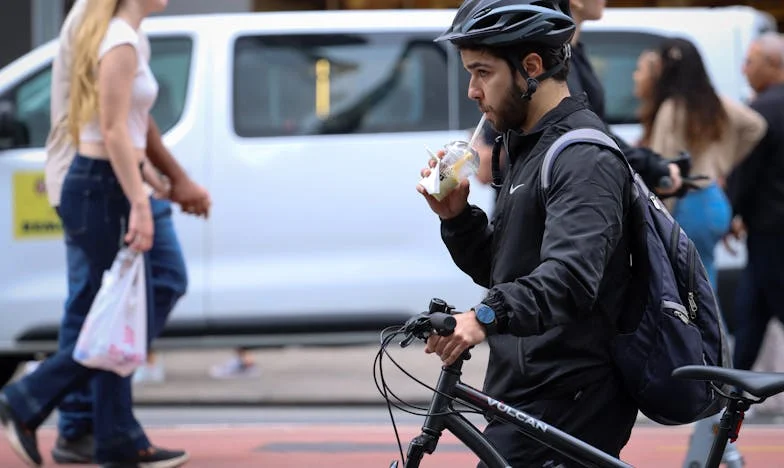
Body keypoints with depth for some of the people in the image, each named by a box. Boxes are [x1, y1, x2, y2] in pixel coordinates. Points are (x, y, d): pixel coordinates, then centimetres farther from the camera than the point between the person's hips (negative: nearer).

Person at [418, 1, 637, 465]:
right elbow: (500, 270, 21)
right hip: (533, 398, 10)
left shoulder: (584, 157, -15)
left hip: (565, 405, -10)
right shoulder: (530, 148, 19)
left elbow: (572, 276, -31)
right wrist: (457, 216, 3)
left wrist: (488, 316, -46)